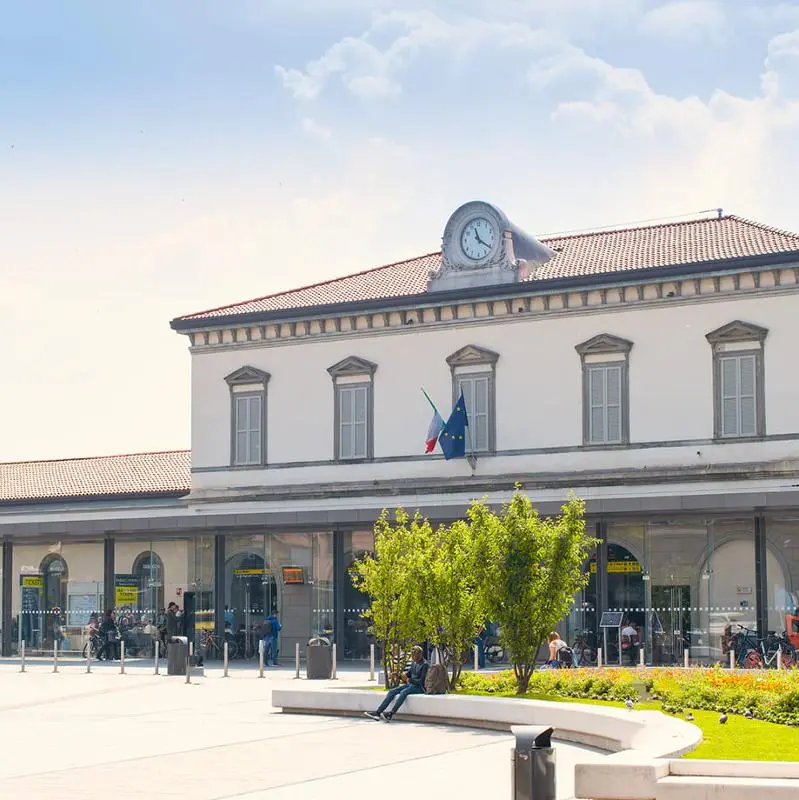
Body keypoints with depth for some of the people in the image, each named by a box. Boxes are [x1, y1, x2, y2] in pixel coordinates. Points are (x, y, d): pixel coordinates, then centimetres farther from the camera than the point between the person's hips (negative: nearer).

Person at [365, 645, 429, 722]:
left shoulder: (425, 664, -13)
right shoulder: (414, 663, 13)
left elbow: (421, 681, -18)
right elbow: (408, 673, 19)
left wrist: (408, 680, -16)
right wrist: (398, 675, 0)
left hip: (420, 687, -8)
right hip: (410, 684, 8)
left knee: (403, 692, -35)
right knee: (392, 691, -9)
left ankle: (390, 714, -42)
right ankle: (378, 712, -17)